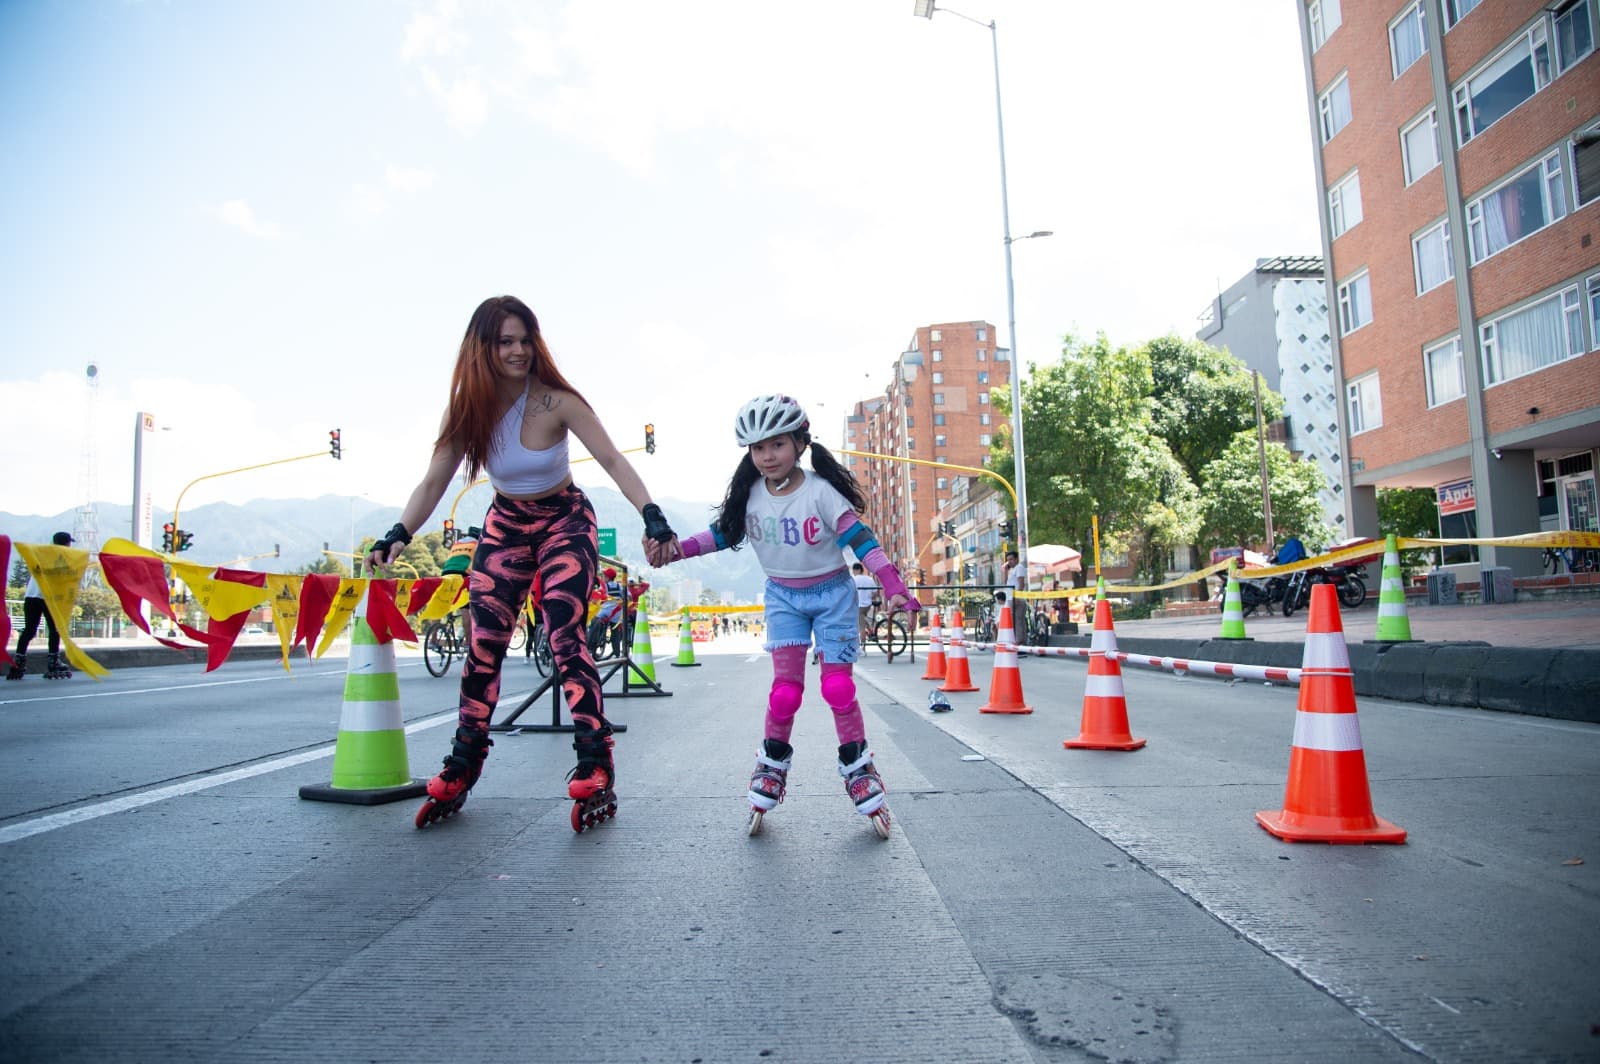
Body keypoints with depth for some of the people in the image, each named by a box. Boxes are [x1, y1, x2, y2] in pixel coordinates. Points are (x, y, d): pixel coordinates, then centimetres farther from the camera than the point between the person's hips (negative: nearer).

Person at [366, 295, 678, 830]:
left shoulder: (556, 401, -22)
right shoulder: (466, 408, -11)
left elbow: (612, 460, -25)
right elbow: (433, 483, -10)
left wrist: (651, 516, -38)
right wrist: (397, 536, -24)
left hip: (565, 522, -3)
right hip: (506, 526, 4)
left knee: (565, 638, -17)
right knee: (482, 644, 0)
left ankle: (595, 770, -12)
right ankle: (461, 770, 14)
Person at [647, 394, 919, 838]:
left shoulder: (820, 491, -18)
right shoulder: (750, 494, -6)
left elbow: (859, 539, -20)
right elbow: (723, 533, 6)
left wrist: (893, 586, -28)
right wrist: (674, 549, -6)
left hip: (831, 592, -2)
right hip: (783, 596, 3)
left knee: (838, 685, -4)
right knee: (785, 687, -5)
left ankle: (858, 767, 12)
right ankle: (772, 763, 15)